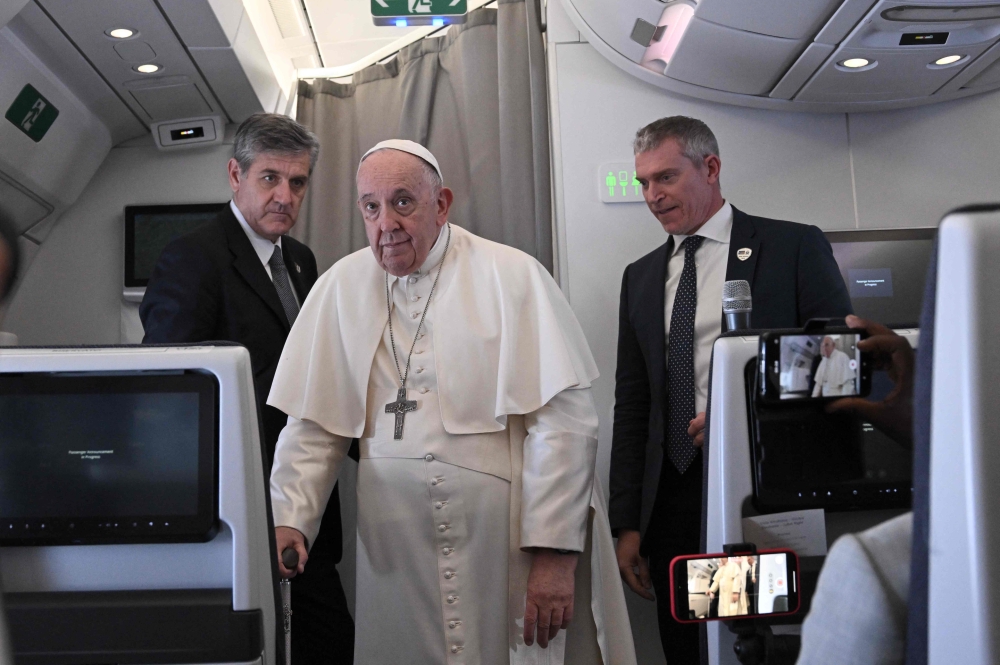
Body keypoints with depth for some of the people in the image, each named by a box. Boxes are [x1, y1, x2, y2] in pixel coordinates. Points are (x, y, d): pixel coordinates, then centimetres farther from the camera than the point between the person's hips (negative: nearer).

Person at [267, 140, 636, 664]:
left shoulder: (512, 276, -5)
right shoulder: (341, 288, 5)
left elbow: (564, 420, -10)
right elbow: (313, 426, 6)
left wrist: (555, 552, -14)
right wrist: (288, 521, -7)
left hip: (508, 549, -2)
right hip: (395, 561, 3)